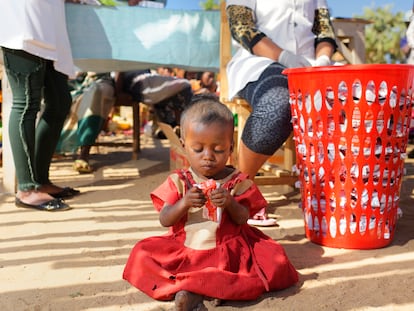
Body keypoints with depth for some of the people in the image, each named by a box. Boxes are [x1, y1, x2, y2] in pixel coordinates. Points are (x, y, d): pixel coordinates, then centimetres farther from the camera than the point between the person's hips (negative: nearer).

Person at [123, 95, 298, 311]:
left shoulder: (237, 181, -1)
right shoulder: (178, 181, 0)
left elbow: (243, 219, -5)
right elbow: (165, 220, -5)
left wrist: (230, 203, -26)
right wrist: (184, 203, -24)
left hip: (228, 252, 0)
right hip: (183, 251, 1)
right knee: (142, 254, -18)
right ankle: (186, 292, -32)